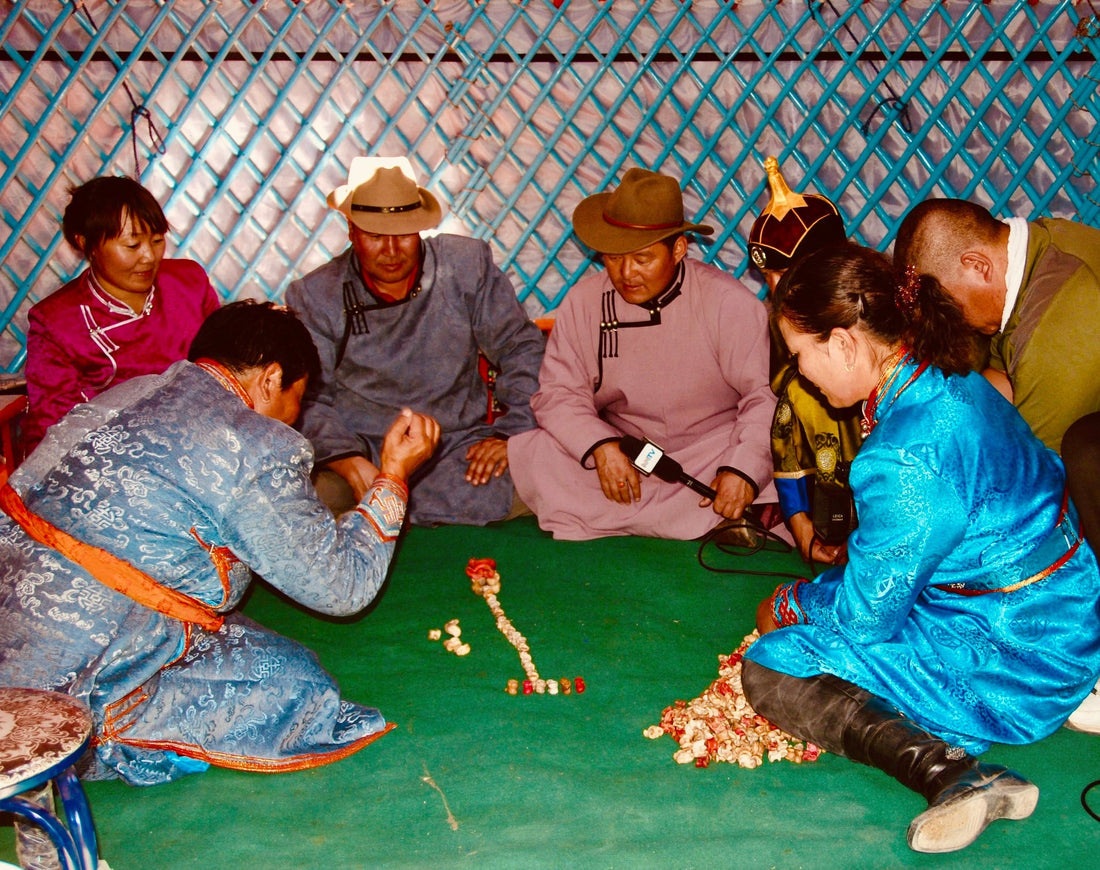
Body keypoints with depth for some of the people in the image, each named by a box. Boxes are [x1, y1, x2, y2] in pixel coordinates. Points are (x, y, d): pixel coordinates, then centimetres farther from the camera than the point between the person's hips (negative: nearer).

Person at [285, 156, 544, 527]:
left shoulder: (467, 265, 3)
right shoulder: (315, 296, 1)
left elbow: (523, 349, 8)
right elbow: (309, 399, -3)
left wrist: (511, 431, -5)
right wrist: (348, 459, -22)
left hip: (459, 444, 1)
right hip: (361, 448, -1)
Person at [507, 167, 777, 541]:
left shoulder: (729, 301, -7)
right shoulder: (584, 301, 0)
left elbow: (767, 394, -11)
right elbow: (558, 393, -4)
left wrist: (743, 469, -27)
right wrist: (601, 447, -22)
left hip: (711, 455, -2)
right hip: (623, 455, 2)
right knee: (527, 456, -22)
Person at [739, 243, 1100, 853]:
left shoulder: (905, 459, -29)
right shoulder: (955, 384, -1)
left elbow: (865, 614, -17)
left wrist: (790, 605, 2)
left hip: (1014, 666, -10)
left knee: (770, 669, -8)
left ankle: (951, 773, -22)